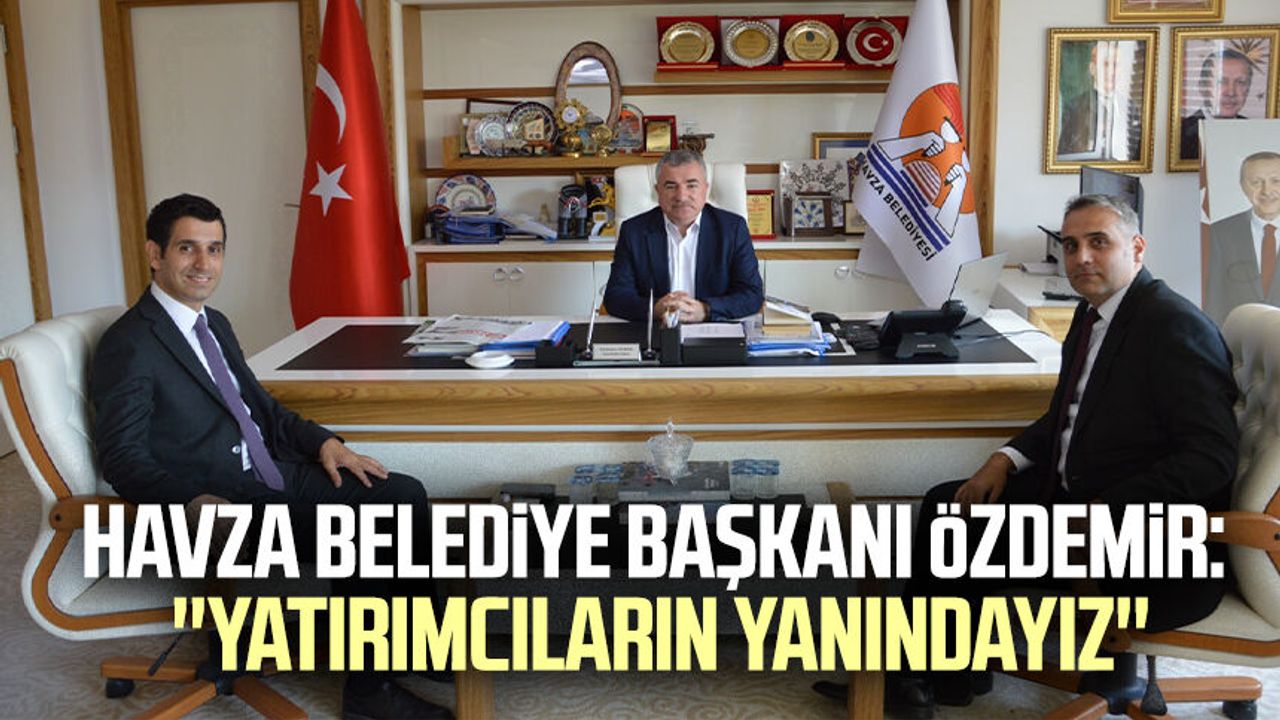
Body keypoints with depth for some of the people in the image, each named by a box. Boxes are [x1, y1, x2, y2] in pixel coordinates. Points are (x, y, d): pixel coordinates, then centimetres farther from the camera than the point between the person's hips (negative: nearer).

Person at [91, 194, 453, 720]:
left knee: (402, 494, -3)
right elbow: (123, 460, -15)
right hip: (219, 503, -8)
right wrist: (196, 501, -31)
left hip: (272, 475, 9)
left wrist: (322, 442, 5)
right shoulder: (129, 345, -12)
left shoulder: (214, 324, 15)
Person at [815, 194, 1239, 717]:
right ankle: (923, 672, 12)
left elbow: (1210, 459, -23)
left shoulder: (1176, 326, -18)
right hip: (1076, 493, 9)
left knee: (963, 532, -14)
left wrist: (1106, 512, -28)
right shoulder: (1094, 313, 9)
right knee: (948, 504, 4)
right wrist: (1005, 460, 0)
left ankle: (946, 675, 12)